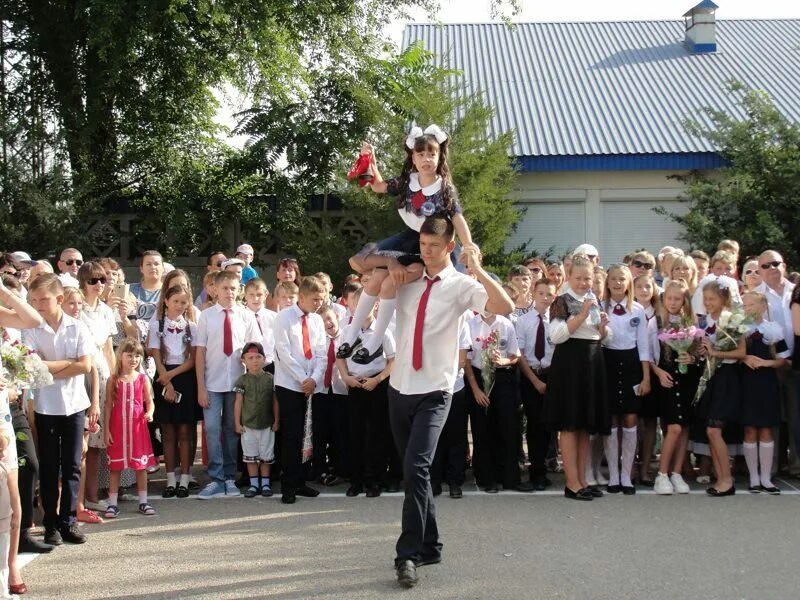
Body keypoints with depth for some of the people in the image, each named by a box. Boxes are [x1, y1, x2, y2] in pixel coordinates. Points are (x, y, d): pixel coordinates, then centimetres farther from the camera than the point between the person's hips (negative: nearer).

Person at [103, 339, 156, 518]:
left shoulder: (143, 379, 3)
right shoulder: (114, 380, 0)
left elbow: (149, 402, 5)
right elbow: (108, 405, 1)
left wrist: (149, 413, -17)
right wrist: (106, 430, -3)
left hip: (138, 426, 1)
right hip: (118, 427, -1)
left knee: (141, 465, 6)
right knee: (115, 466, 4)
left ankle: (143, 502, 15)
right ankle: (113, 503, 11)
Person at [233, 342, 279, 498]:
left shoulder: (270, 379, -2)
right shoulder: (243, 380, -2)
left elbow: (275, 401, 1)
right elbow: (238, 402, 1)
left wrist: (276, 421, 0)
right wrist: (237, 423, -1)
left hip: (267, 425, 0)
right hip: (248, 425, 0)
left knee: (266, 455, 7)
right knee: (250, 455, 7)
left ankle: (265, 483, 18)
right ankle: (254, 484, 16)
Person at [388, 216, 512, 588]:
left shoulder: (461, 285, -5)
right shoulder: (407, 279, 8)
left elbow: (506, 308, -21)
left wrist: (477, 269, -25)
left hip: (433, 392, -5)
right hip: (399, 388, 6)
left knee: (416, 468, -19)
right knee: (413, 470, 13)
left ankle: (408, 554, -13)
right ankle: (429, 546, 26)